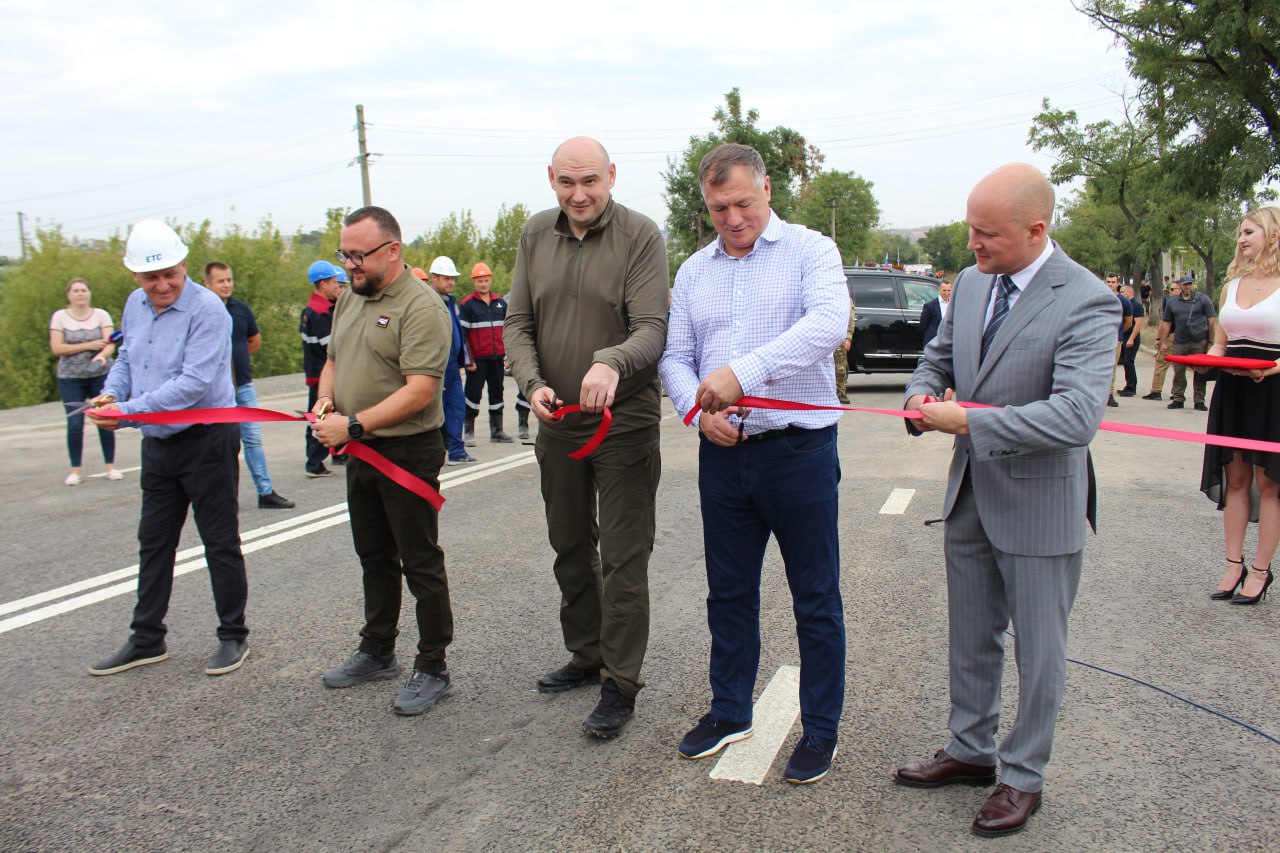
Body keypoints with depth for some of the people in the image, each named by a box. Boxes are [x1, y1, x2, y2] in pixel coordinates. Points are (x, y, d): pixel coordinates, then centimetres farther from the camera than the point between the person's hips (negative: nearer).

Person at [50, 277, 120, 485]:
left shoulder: (101, 315, 5)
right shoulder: (59, 316, 4)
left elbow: (110, 344, -6)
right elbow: (57, 348, -4)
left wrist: (101, 355, -28)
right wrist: (89, 346, -11)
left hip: (101, 375, 0)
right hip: (70, 378, 0)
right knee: (75, 424, -5)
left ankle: (111, 466, 8)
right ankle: (75, 470, 3)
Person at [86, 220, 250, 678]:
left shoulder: (207, 309, -19)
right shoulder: (135, 305, 5)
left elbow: (194, 383, -26)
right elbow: (127, 357, 18)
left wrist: (127, 410, -25)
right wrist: (111, 392, -2)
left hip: (207, 439, -8)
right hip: (158, 442, 8)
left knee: (221, 543, 4)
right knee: (153, 543, 15)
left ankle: (233, 636, 17)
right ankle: (147, 639, 27)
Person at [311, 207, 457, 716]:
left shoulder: (421, 307, -16)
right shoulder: (349, 300, 12)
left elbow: (420, 390, -24)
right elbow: (333, 361, 22)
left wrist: (353, 425, -24)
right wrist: (326, 399, 0)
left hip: (408, 453, -8)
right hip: (361, 451, 9)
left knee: (420, 563, 1)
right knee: (374, 557, 19)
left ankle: (433, 669, 12)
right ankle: (377, 652, 34)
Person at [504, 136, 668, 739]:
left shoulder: (640, 235, -10)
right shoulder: (536, 235, 5)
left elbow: (653, 328, -19)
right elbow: (517, 322, 4)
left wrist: (612, 362, -39)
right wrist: (532, 382, -14)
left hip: (624, 422, -5)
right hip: (557, 420, 6)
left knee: (623, 557, -1)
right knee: (570, 548, 18)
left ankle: (621, 683, 11)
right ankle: (586, 655, 36)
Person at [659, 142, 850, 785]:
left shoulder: (810, 250, -4)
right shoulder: (693, 272, 12)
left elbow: (829, 322, -22)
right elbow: (676, 356, 10)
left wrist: (743, 372, -33)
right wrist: (698, 408, -11)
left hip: (799, 449, -4)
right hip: (722, 452, 5)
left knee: (815, 598, 6)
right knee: (728, 592, 16)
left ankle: (821, 730, 23)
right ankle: (730, 712, 34)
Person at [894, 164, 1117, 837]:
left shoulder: (1086, 302, -20)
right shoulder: (971, 284, 2)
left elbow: (1076, 415, -30)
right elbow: (938, 357, 16)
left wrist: (968, 422, -27)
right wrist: (924, 395, -7)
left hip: (1039, 504, -6)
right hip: (970, 495, 7)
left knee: (1038, 649, 11)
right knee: (971, 637, 20)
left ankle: (1023, 775, 30)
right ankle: (971, 750, 39)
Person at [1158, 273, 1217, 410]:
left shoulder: (1203, 299, 3)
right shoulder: (1171, 302, 12)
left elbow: (1211, 321, 0)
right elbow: (1166, 323, 14)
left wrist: (1210, 342, -6)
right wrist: (1163, 342, 8)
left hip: (1199, 342, -2)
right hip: (1179, 343, 3)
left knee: (1200, 372, 2)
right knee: (1178, 372, 3)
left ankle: (1199, 401, 7)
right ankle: (1178, 398, 12)